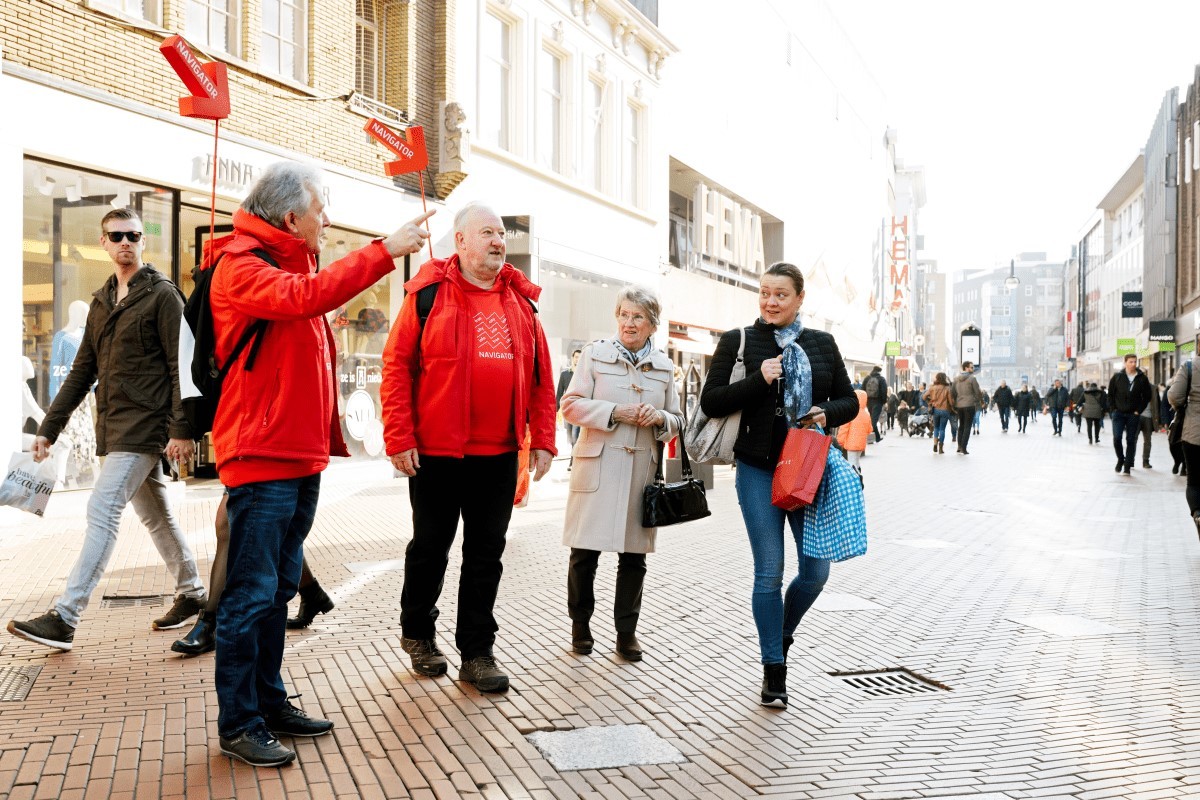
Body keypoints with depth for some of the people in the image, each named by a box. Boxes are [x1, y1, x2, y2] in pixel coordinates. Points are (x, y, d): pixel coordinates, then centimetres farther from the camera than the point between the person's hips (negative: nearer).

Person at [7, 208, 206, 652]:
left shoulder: (162, 294, -6)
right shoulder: (101, 301, 16)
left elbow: (180, 365, -11)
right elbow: (83, 370, 18)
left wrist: (181, 429, -18)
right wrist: (49, 428, 14)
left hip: (144, 425, -8)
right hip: (114, 427, 8)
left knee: (102, 509, -13)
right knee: (155, 514, 14)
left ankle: (65, 616, -12)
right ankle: (191, 593, 27)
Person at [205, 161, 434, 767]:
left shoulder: (295, 262, 19)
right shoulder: (240, 263, -9)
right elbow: (303, 297, -29)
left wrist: (327, 437, 18)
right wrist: (384, 251, -26)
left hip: (302, 456, 9)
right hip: (261, 456, -9)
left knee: (279, 589, 15)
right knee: (251, 593, -4)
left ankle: (270, 703, 25)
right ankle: (238, 723, 6)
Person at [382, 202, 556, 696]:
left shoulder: (520, 299, 9)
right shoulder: (429, 293, -4)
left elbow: (541, 375, 10)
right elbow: (396, 365, -7)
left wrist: (542, 439, 5)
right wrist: (399, 438, -11)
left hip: (499, 454, 4)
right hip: (436, 451, -4)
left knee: (486, 554, 9)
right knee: (430, 548, 11)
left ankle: (476, 652, 19)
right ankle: (417, 633, 32)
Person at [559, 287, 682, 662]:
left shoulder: (664, 367, 13)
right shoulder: (594, 354, 5)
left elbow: (676, 422, 17)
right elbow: (571, 405, -2)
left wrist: (660, 418, -6)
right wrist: (615, 412, -14)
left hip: (643, 472, 2)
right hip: (597, 467, -2)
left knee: (634, 556, 6)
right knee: (584, 552, 2)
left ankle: (626, 631, 18)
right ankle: (580, 623, 20)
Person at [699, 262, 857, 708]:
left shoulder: (822, 344, 9)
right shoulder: (738, 342, 1)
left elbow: (848, 401, 14)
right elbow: (710, 402, -5)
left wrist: (827, 414, -8)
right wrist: (759, 379, -17)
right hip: (759, 470, -3)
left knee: (816, 570, 2)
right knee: (769, 572, 0)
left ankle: (783, 632, 33)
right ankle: (774, 669, 15)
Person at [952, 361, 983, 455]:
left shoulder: (956, 379, 8)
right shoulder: (971, 378, -9)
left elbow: (952, 392, 10)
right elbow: (977, 392, -8)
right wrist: (981, 400, 8)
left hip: (958, 406, 6)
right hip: (969, 405, -6)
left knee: (961, 426, 17)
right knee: (967, 427, -2)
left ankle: (959, 446, 15)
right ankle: (963, 448, -7)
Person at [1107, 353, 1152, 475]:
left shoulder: (1142, 378, 0)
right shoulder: (1117, 377, 0)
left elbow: (1146, 396, 5)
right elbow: (1110, 394, 6)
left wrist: (1139, 410, -3)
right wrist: (1113, 409, -1)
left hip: (1133, 415, 0)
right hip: (1118, 413, 0)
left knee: (1131, 440, 2)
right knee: (1117, 438, -8)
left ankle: (1127, 466, 9)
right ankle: (1120, 459, 17)